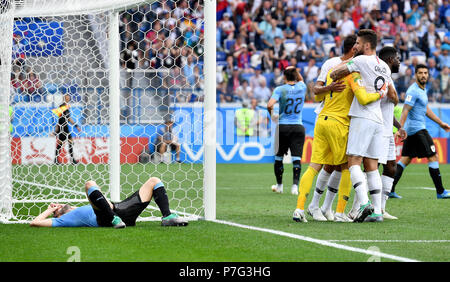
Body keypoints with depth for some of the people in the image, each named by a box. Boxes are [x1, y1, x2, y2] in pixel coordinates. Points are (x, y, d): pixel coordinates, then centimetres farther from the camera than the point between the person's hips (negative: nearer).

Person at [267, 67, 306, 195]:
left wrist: (272, 116, -1)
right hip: (298, 127, 2)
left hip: (283, 127, -2)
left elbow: (270, 105, -19)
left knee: (278, 157, 14)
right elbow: (301, 79, 30)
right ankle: (295, 185, -16)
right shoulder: (302, 87, 4)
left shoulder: (280, 89, -7)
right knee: (296, 157, -4)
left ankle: (279, 185, 23)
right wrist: (295, 70, 15)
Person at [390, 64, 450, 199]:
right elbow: (405, 111, -21)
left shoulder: (422, 90, 16)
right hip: (417, 130, -10)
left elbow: (426, 110, 27)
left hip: (412, 130, 10)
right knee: (433, 157, -6)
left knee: (406, 159, 8)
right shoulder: (413, 91, -15)